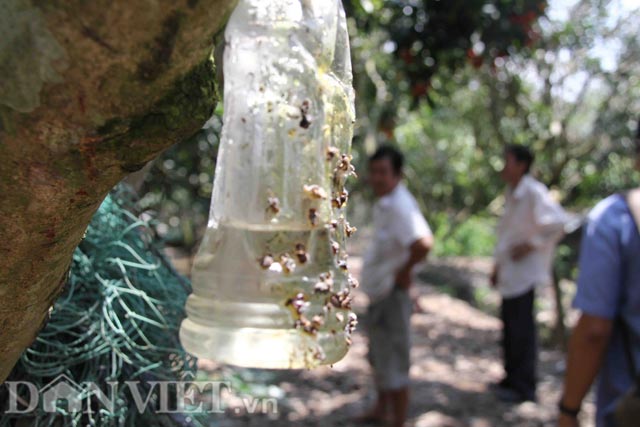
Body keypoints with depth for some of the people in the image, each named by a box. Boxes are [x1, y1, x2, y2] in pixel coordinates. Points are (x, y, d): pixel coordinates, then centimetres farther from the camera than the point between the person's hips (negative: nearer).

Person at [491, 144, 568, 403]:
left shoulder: (534, 192, -14)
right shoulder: (511, 194, 15)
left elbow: (558, 222, -24)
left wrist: (531, 245, -19)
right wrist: (498, 266, 21)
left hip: (525, 273, -9)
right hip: (510, 274, 9)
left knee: (521, 330, -3)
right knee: (510, 327, 15)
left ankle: (524, 387, 7)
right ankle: (512, 379, 28)